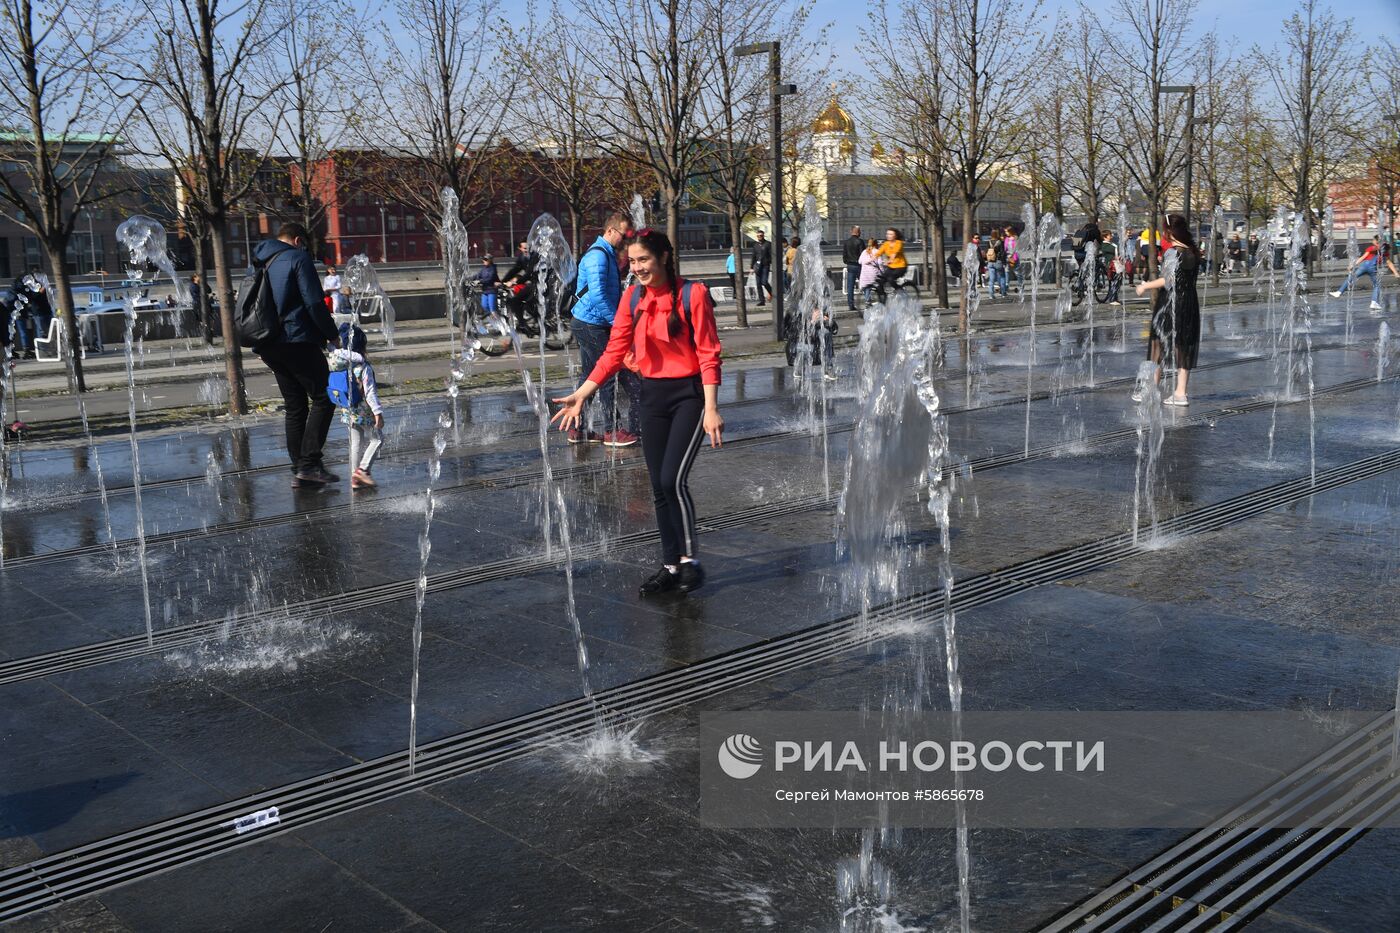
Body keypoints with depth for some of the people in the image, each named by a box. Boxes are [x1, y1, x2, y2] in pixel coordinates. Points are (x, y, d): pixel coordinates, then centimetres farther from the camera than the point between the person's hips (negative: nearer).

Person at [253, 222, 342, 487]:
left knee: (294, 407, 12)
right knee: (323, 398, -2)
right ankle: (309, 463, -12)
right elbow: (314, 303, -13)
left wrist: (264, 339, 20)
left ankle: (299, 470, 10)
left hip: (268, 345, 8)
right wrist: (332, 335, -5)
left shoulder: (259, 264, 19)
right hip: (298, 341, -8)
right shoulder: (298, 258, -5)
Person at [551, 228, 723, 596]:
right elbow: (614, 352, 6)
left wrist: (711, 409, -18)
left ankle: (690, 559, 1)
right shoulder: (633, 297, 5)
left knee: (673, 478, -16)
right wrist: (580, 395, 0)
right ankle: (671, 566, 18)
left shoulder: (692, 294, -11)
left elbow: (708, 355, -12)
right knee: (659, 486, 7)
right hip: (653, 396, 6)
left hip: (689, 393, -6)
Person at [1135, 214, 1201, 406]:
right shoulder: (1193, 252, 7)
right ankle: (1180, 393, 10)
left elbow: (1168, 280, -19)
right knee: (1183, 347, 9)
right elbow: (1194, 276, 13)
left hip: (1169, 305, -7)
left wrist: (1146, 286, -9)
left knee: (1159, 344, 3)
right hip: (1190, 303, 7)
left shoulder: (1174, 252, -15)